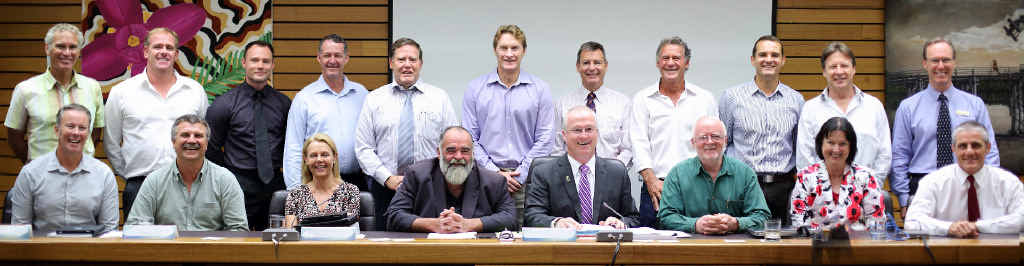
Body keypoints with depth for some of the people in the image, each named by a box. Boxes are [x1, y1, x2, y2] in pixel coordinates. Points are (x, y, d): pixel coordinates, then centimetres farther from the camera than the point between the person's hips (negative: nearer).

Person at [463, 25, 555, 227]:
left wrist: (520, 174, -6)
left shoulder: (540, 89, 6)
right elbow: (470, 138, 5)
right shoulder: (475, 89, 8)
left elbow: (545, 138, 2)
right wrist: (495, 172, -5)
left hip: (527, 180, 0)